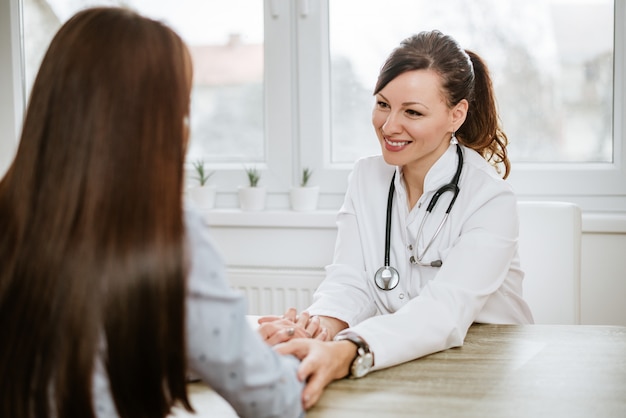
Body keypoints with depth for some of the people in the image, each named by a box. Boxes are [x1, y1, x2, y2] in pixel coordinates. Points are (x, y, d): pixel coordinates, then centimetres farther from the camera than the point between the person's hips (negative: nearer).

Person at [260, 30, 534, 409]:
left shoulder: (491, 201, -14)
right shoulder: (366, 178, 3)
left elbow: (446, 310, -28)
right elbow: (350, 282, -5)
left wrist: (344, 354, -44)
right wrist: (323, 325, -29)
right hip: (400, 370, 3)